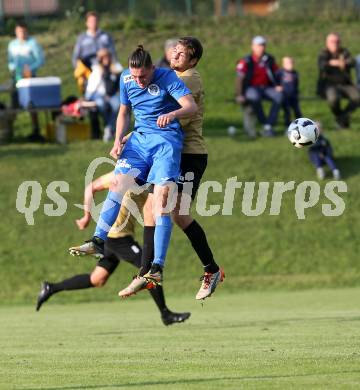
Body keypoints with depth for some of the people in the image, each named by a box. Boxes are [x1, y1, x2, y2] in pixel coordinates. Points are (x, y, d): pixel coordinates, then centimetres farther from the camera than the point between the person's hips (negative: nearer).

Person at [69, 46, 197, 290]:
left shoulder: (167, 77, -12)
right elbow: (124, 113, 18)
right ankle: (98, 242, 6)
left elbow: (192, 106, -21)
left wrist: (173, 114, -42)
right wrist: (118, 141, 3)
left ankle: (157, 267, -18)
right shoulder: (126, 79, 5)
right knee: (118, 185, -5)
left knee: (161, 203, -15)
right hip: (139, 137, 6)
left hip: (166, 139, -6)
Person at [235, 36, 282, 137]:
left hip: (266, 88, 4)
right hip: (252, 88, -4)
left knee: (279, 95, -28)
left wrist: (278, 86, -6)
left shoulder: (269, 60, 5)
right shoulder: (246, 62, -8)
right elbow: (239, 79, -10)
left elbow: (276, 74, 14)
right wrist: (239, 95, -18)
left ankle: (269, 126, -28)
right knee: (255, 97, -40)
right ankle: (264, 124, -27)